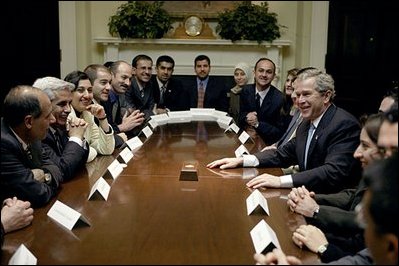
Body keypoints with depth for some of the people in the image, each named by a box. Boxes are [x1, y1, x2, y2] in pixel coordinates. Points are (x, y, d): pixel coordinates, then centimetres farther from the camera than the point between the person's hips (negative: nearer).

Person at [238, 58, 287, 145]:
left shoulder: (280, 99, -13)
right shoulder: (246, 90, 2)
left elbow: (280, 132, -9)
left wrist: (258, 124, -19)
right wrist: (246, 117, -12)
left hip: (268, 144, -5)